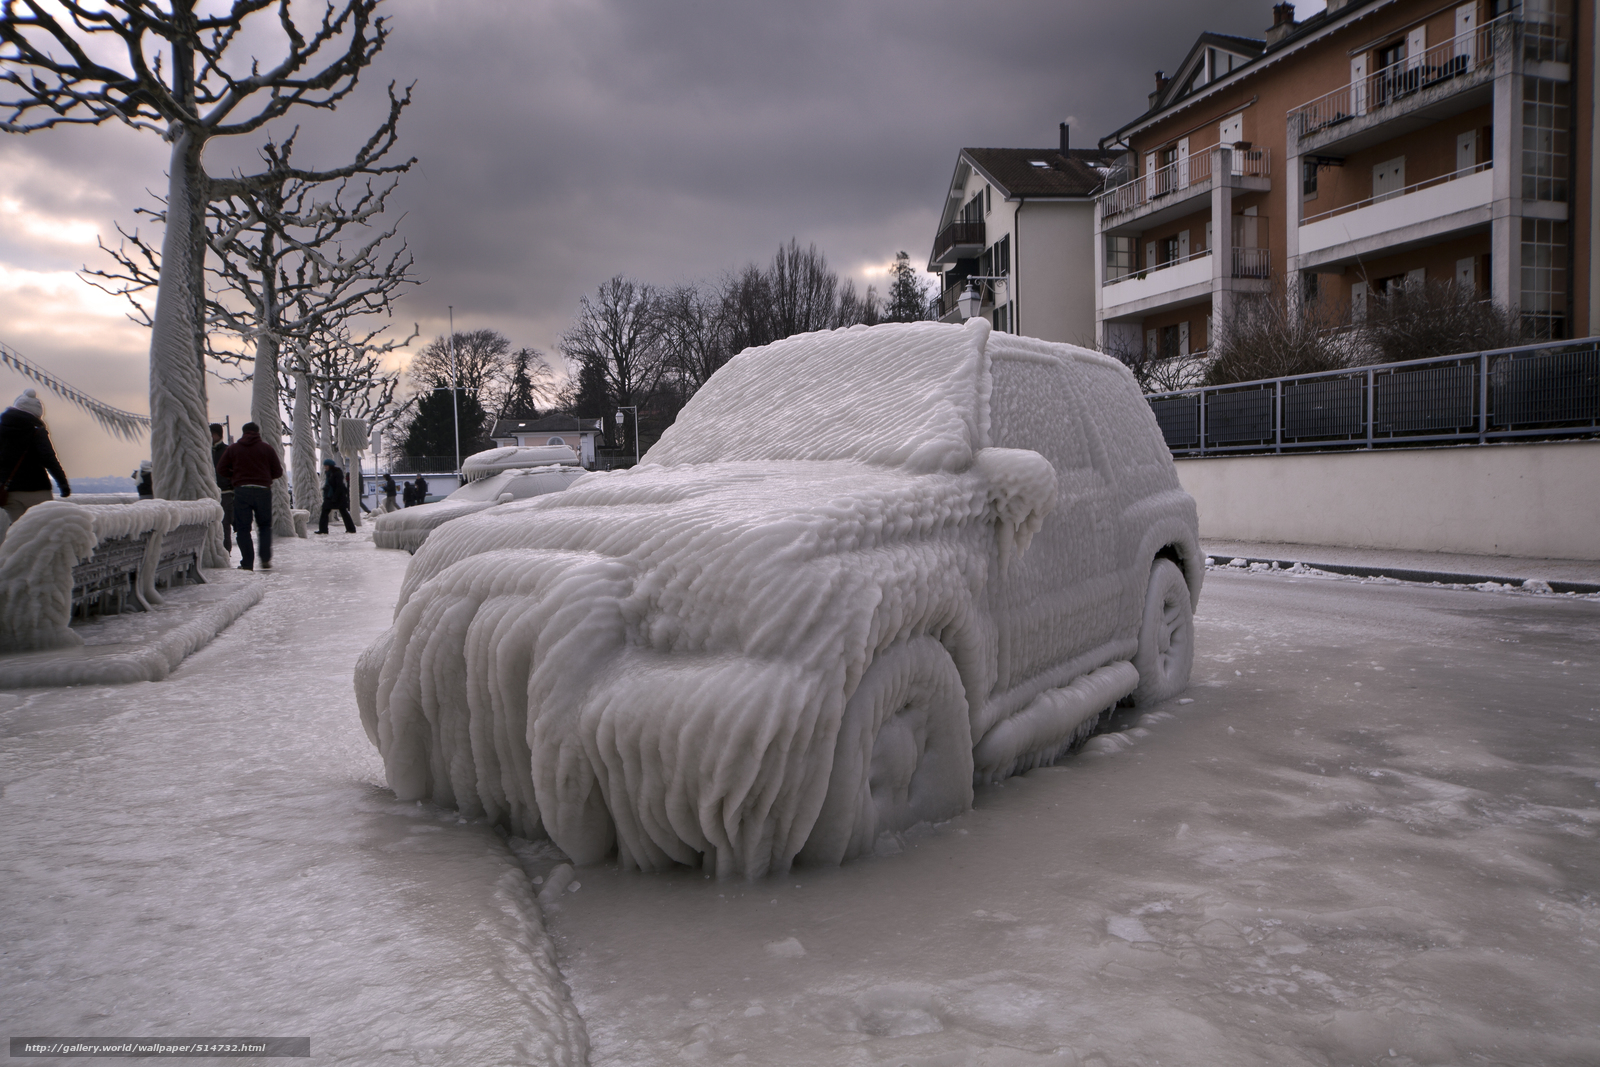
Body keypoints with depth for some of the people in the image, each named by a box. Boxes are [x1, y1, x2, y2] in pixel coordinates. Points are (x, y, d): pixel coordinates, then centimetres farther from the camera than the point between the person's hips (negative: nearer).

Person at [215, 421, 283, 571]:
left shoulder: (232, 448, 7)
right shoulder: (267, 448, 5)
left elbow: (221, 469, 5)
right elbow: (278, 472, 5)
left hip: (241, 491, 0)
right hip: (263, 490, 0)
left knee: (243, 527, 4)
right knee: (265, 525, 12)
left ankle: (247, 562, -1)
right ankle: (265, 559, 2)